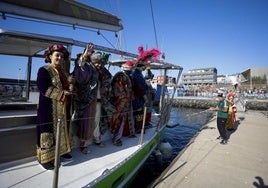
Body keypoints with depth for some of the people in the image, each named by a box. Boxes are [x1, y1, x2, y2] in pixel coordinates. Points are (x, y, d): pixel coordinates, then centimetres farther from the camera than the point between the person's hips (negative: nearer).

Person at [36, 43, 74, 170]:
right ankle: (45, 158, 12)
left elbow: (68, 86, 21)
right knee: (48, 132, -1)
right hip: (49, 108, -8)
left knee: (62, 130, 15)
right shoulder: (44, 70, -7)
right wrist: (62, 93, -20)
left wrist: (71, 87, -4)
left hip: (63, 108, 8)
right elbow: (44, 88, -18)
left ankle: (62, 151, 31)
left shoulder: (64, 73, 15)